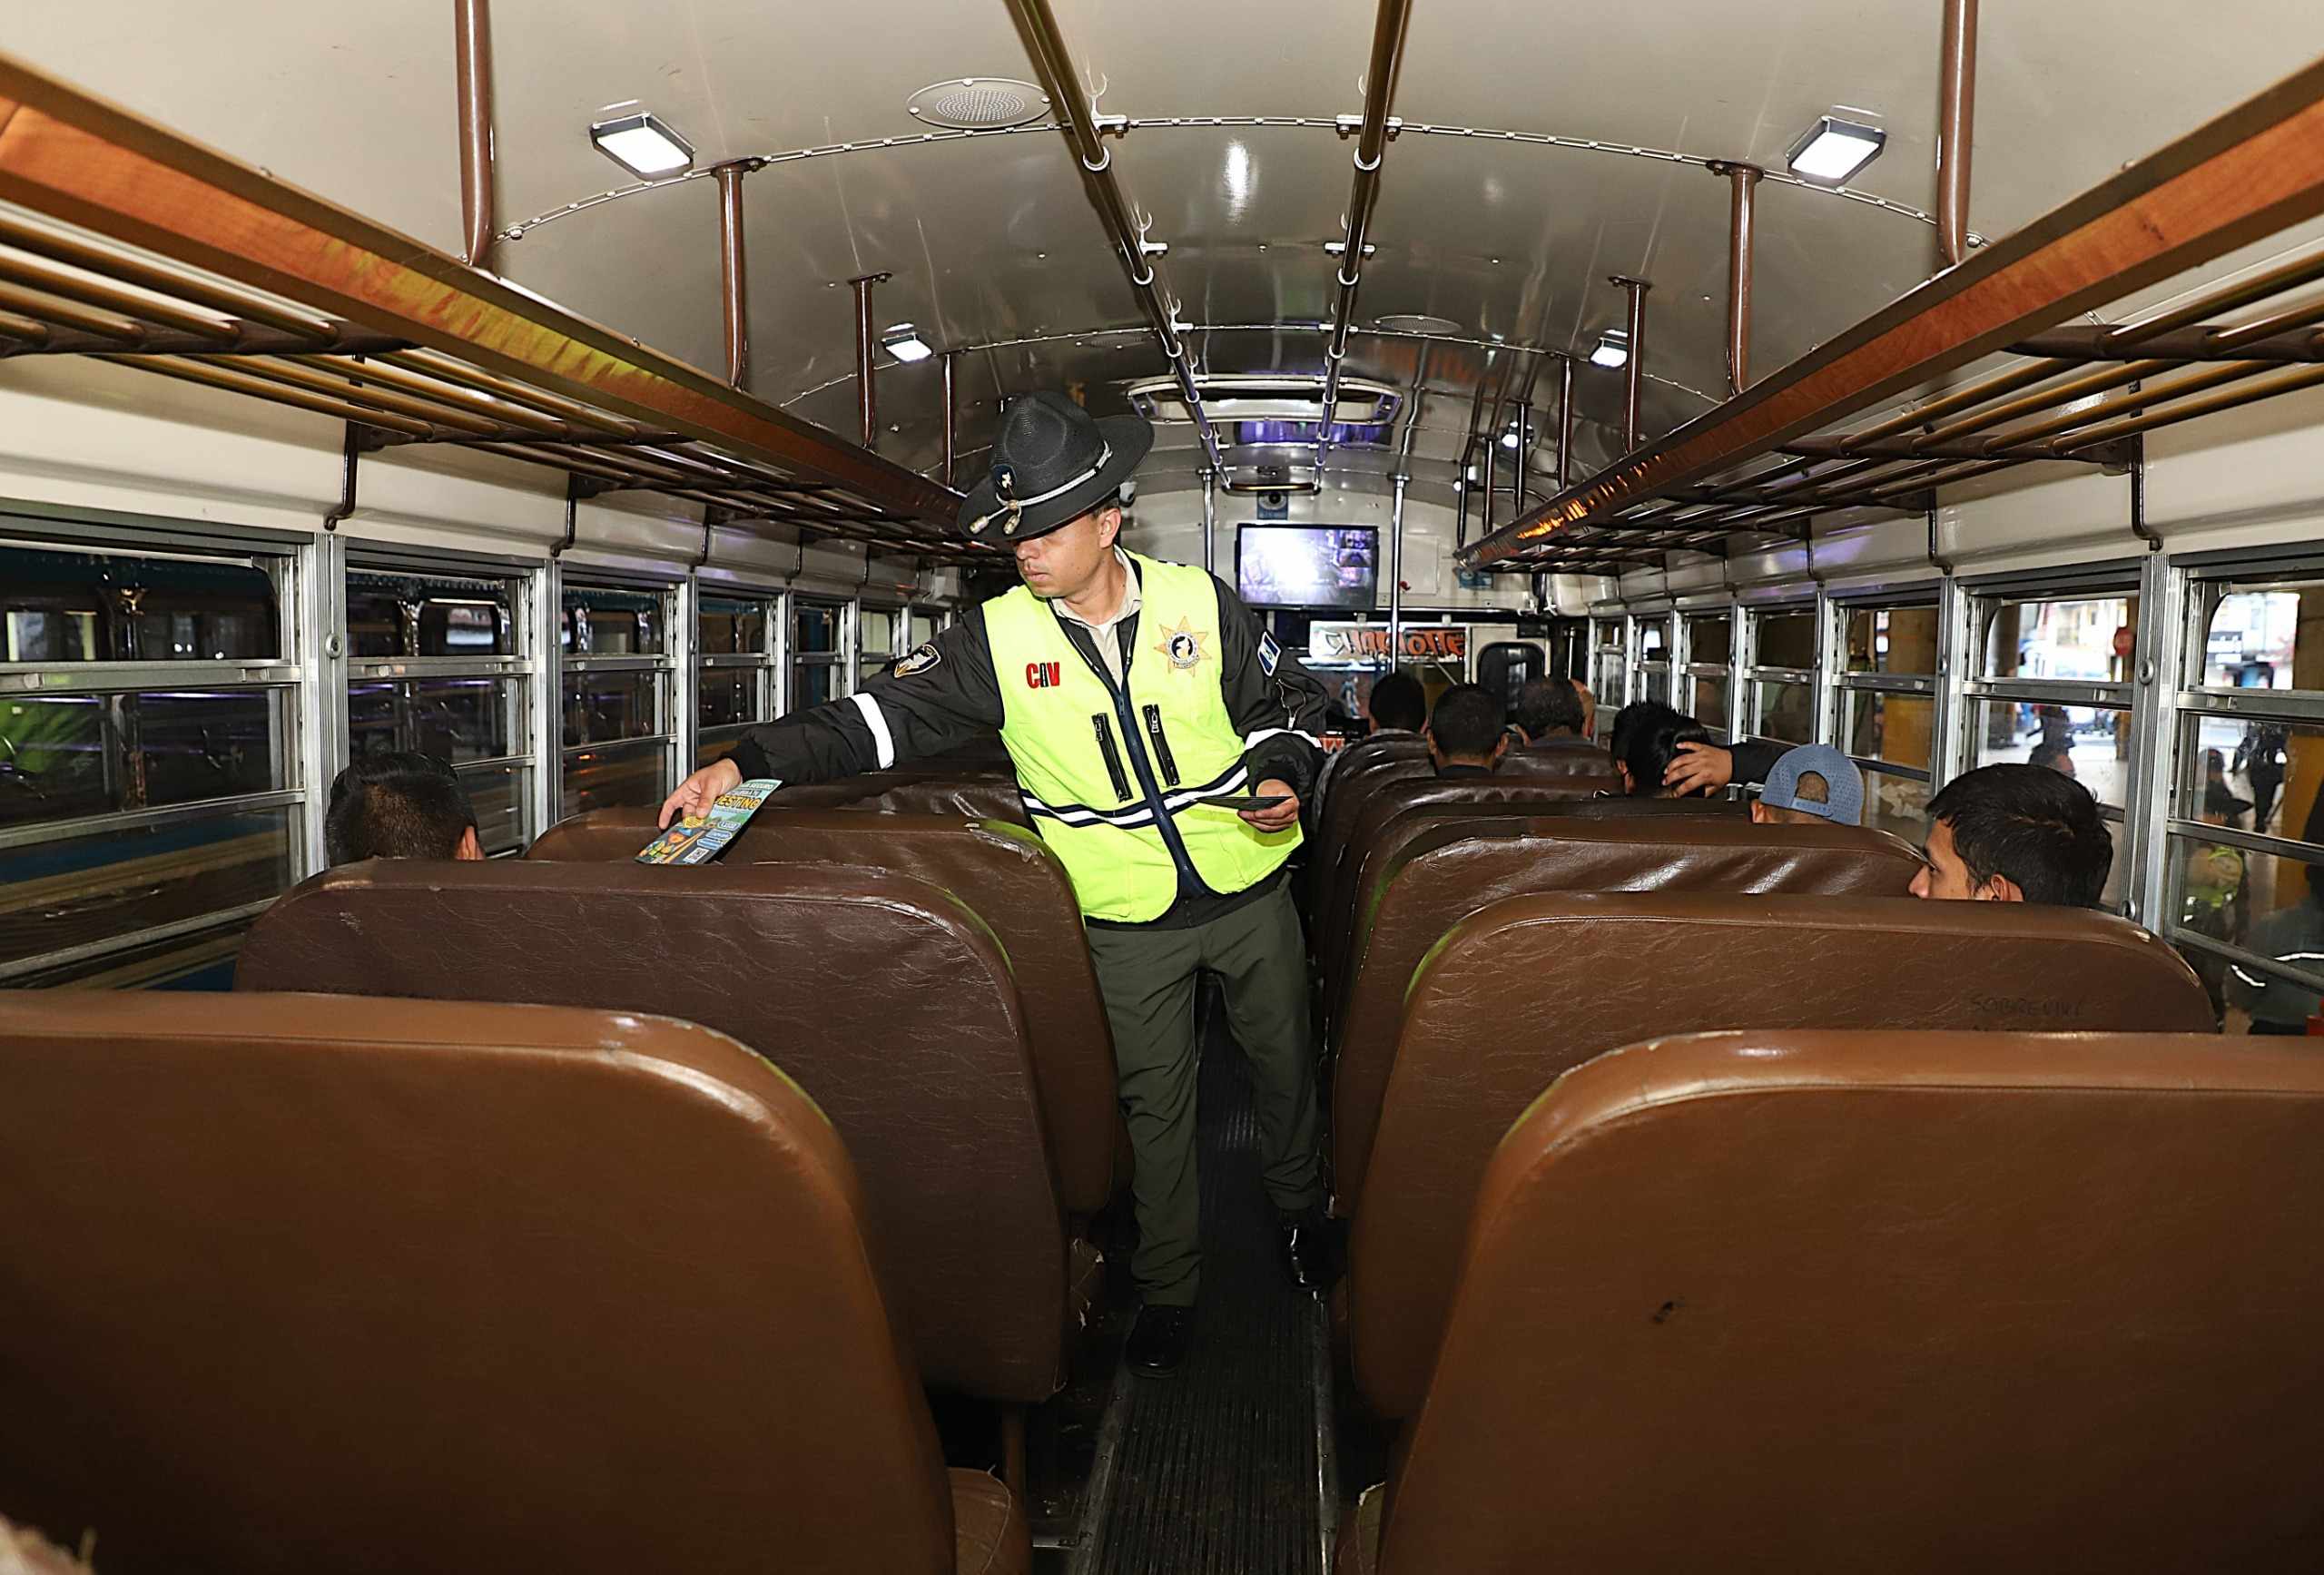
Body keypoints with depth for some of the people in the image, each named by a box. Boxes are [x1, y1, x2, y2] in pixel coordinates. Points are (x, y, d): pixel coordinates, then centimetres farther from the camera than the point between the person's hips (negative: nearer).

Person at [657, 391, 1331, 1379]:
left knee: (1284, 1062, 19)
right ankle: (1168, 1288, 30)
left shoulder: (1200, 602, -8)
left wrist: (1284, 773, -15)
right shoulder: (998, 638, -10)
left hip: (1249, 891, 2)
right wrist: (751, 761, -23)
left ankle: (1301, 1213, 48)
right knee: (1153, 1099, 9)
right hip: (1128, 920, -1)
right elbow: (891, 714, -13)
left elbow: (1288, 700, 5)